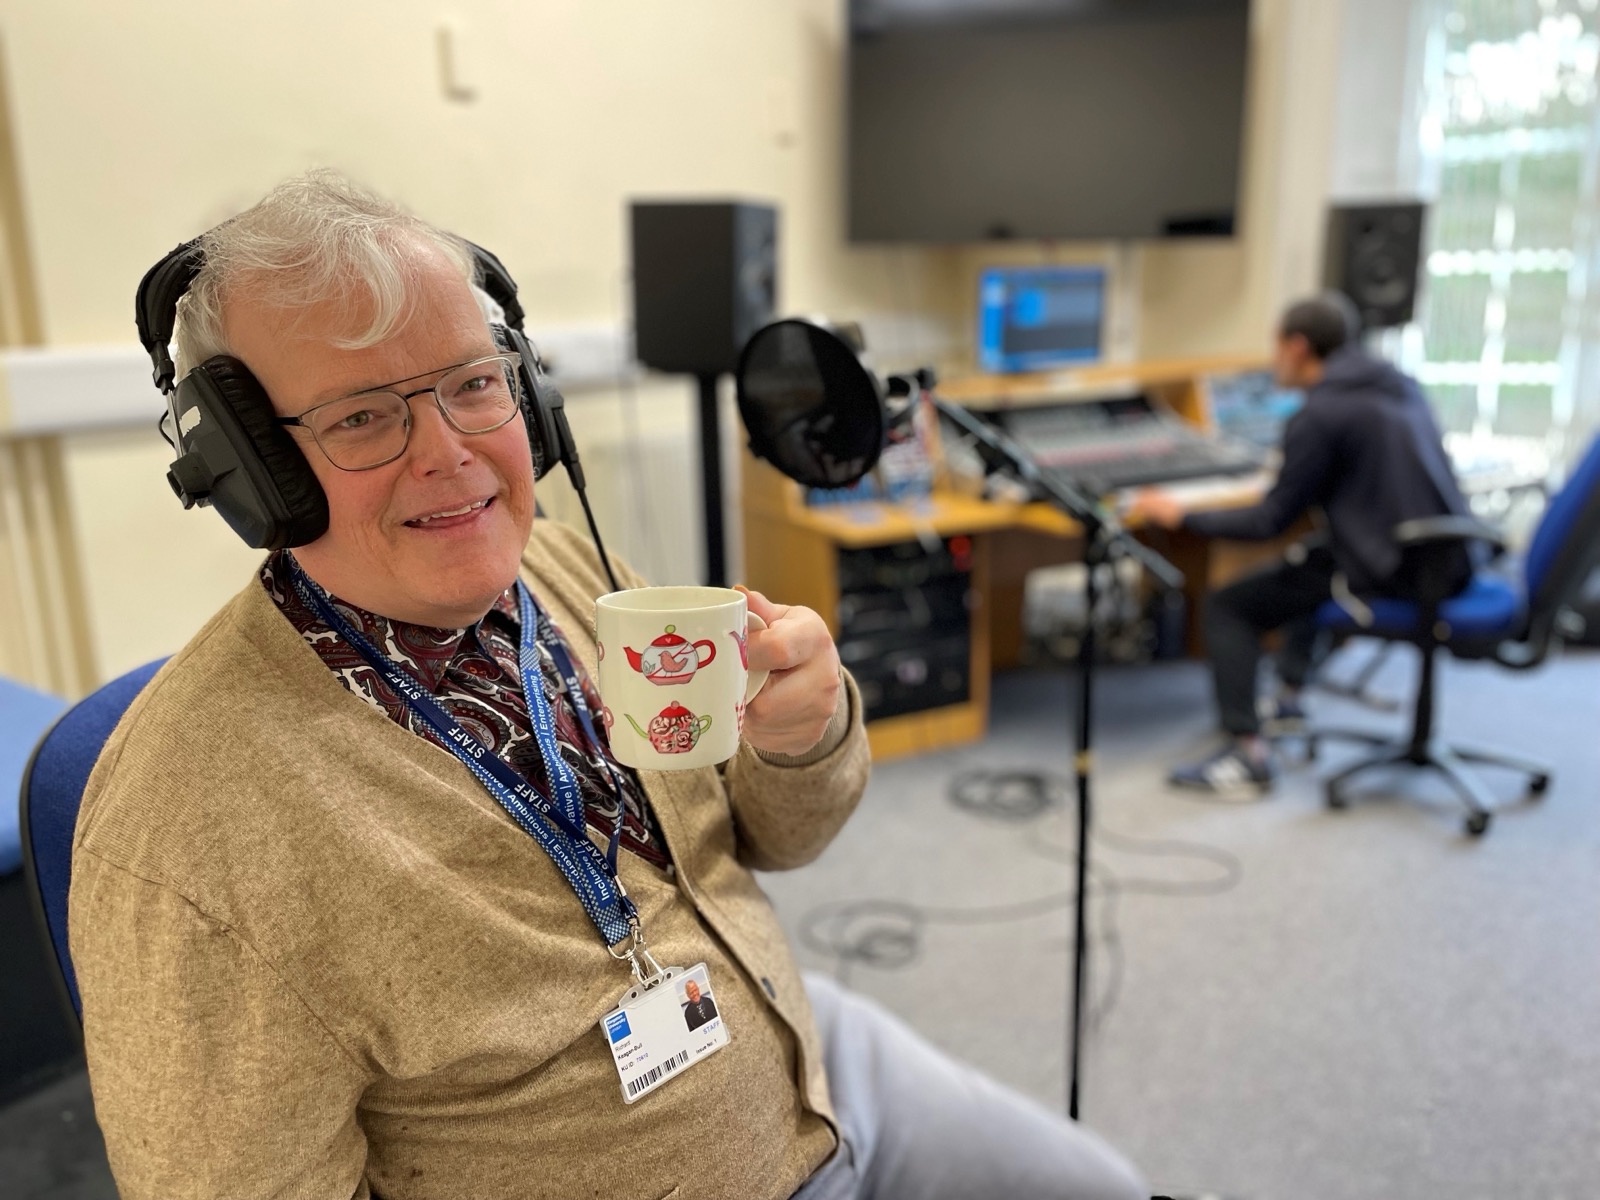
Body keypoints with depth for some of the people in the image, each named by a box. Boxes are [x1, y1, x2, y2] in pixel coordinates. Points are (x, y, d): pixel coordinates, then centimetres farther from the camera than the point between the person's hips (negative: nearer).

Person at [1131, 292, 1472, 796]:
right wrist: (1293, 478, 39)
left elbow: (1271, 521, -12)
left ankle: (1248, 752, -7)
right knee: (1310, 555, 35)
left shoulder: (1318, 415, -14)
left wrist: (1182, 516, -2)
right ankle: (1289, 697, 40)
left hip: (1388, 574, -9)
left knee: (1227, 606, -1)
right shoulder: (1401, 385, 12)